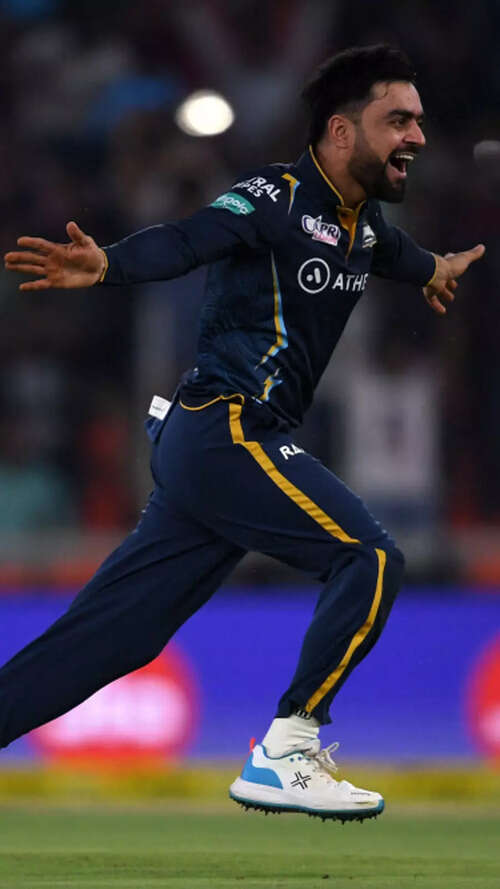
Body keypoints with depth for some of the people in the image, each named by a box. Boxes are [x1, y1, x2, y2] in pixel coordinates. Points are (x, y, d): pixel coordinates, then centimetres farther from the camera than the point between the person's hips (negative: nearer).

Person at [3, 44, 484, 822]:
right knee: (369, 559, -14)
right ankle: (283, 758, -13)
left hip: (199, 445, 9)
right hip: (226, 431, -9)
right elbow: (185, 241, -31)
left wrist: (433, 269, 64)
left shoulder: (363, 221, 15)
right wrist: (105, 266, -51)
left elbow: (391, 250, 42)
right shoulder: (277, 198, -12)